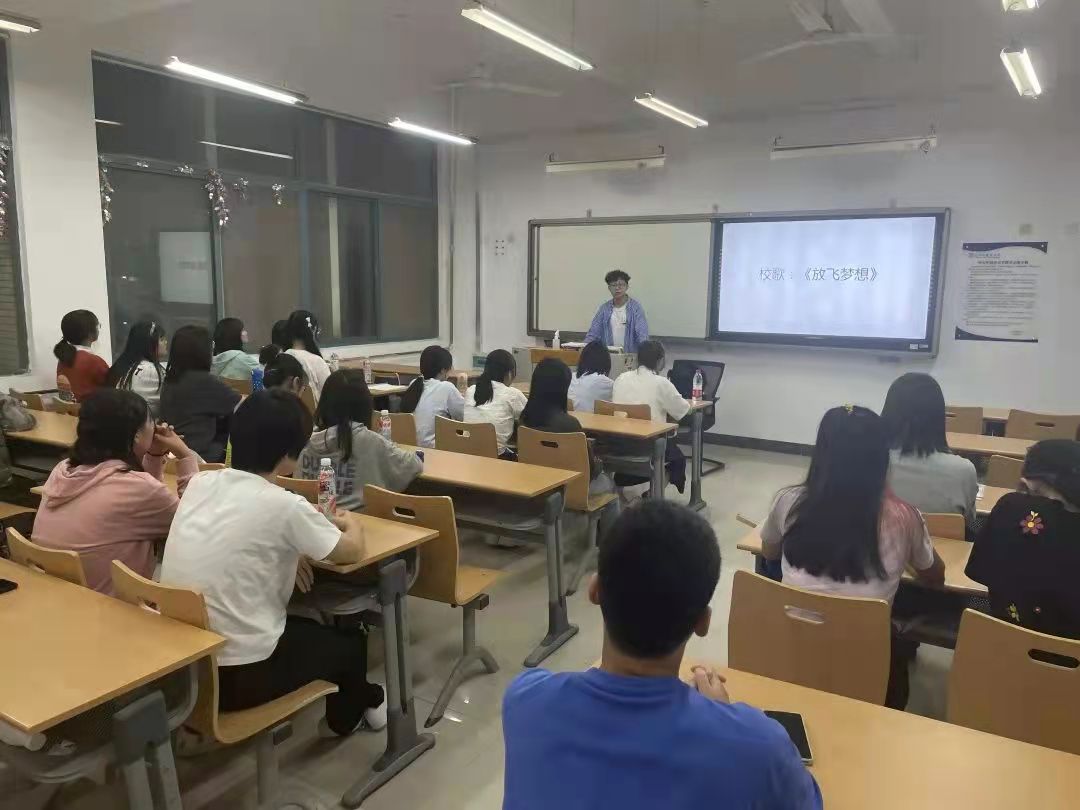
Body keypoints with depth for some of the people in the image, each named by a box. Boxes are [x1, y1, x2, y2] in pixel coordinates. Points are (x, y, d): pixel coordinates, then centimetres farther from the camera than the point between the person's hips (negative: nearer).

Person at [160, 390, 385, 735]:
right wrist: (351, 525, 19)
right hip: (238, 674, -6)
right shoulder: (283, 505, -18)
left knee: (306, 627, 30)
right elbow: (352, 552, -2)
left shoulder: (200, 483, 0)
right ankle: (349, 713, 49)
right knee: (349, 640, 21)